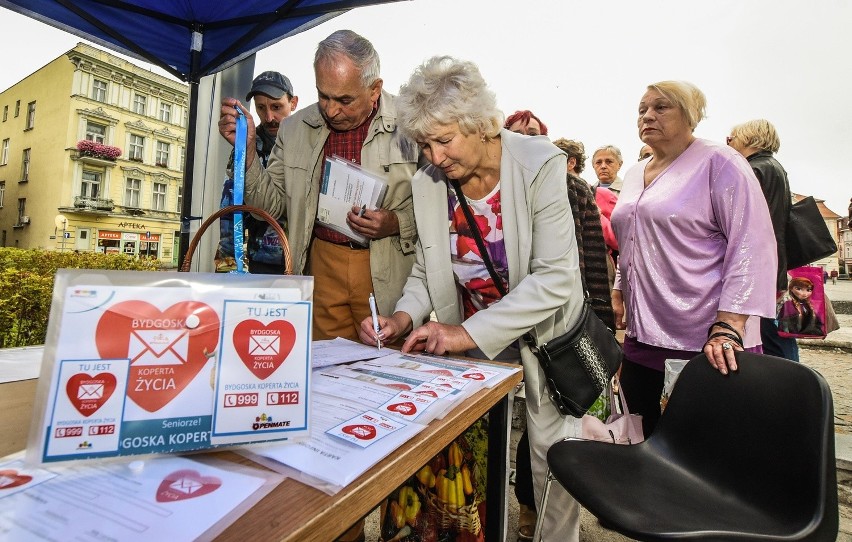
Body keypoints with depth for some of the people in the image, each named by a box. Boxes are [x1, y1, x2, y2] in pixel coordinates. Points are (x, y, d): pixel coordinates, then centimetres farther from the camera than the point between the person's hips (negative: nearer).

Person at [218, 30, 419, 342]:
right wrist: (246, 149, -3)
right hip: (323, 267, 3)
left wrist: (396, 223, -18)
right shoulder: (295, 129, 7)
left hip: (389, 275, -3)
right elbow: (271, 204, 9)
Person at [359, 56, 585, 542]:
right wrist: (404, 318, -16)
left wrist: (469, 332, -29)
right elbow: (426, 271, 4)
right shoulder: (428, 184, -7)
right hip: (466, 338, 3)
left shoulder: (540, 165, -19)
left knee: (552, 455, 10)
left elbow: (556, 279, -24)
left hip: (543, 333, -2)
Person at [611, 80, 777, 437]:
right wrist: (618, 292, 17)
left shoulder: (718, 162, -6)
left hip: (707, 344, -6)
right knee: (641, 441, 13)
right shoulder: (634, 175, 15)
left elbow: (753, 246, -14)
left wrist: (728, 327, -22)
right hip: (642, 337, 6)